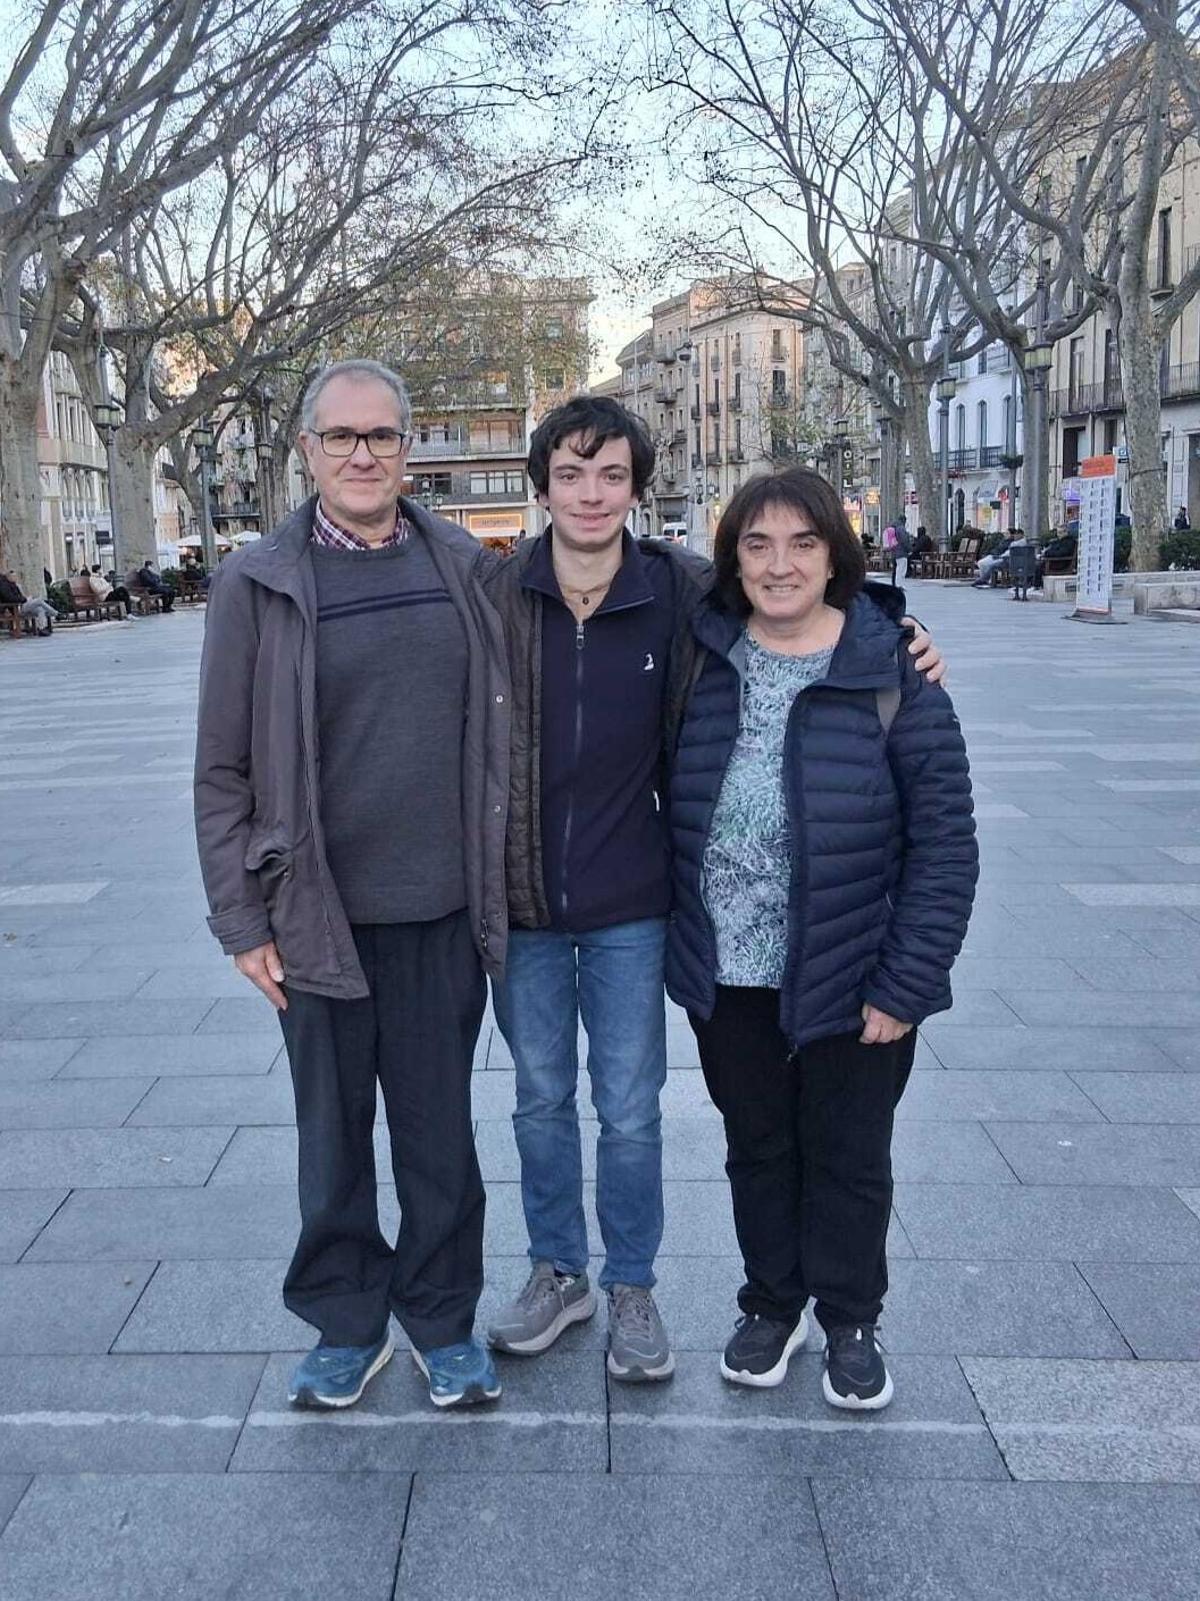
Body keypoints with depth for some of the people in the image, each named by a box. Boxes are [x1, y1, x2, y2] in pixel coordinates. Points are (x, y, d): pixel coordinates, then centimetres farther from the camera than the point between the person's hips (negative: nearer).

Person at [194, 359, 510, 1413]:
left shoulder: (465, 567, 3)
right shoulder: (258, 583, -3)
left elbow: (503, 726, 11)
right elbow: (224, 771, -2)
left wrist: (502, 881, 9)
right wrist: (242, 921, -4)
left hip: (443, 910, 2)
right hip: (317, 918, -1)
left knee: (440, 1133, 13)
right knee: (334, 1139, 14)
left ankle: (443, 1319, 34)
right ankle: (346, 1323, 35)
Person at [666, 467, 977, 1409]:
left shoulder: (893, 670, -10)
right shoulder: (703, 662, 0)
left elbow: (944, 837, -10)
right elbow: (677, 810, 8)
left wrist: (907, 983, -12)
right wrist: (680, 947, 2)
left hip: (850, 980, -2)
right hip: (727, 978, 3)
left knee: (848, 1159, 14)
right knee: (758, 1150, 19)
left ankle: (851, 1323, 37)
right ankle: (772, 1305, 41)